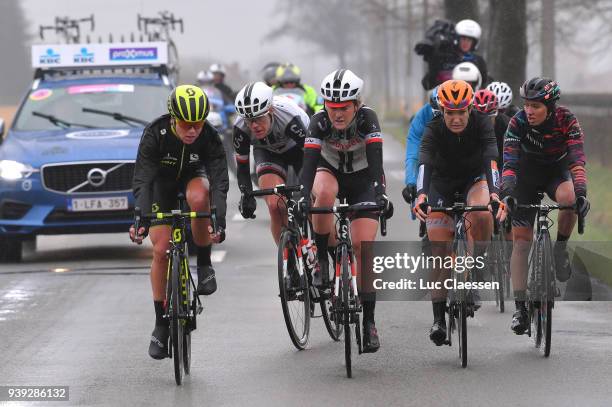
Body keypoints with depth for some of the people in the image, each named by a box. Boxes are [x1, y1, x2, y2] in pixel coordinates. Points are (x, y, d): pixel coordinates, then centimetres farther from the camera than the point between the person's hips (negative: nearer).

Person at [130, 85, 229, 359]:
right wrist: (141, 220, -51)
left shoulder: (209, 137, -29)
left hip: (192, 176, 0)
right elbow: (142, 181, -36)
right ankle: (161, 324, 2)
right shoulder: (155, 134, -32)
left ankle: (204, 265, -15)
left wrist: (219, 222, -50)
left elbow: (219, 181, -35)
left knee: (199, 197, -37)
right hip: (161, 182, 0)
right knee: (161, 250, -11)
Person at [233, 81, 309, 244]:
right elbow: (242, 165, -18)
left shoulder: (288, 116, -41)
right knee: (275, 206, -20)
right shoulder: (241, 127, -32)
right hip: (267, 152, 1)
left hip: (298, 147, -1)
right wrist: (246, 195, -33)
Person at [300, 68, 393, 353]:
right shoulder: (319, 122, -26)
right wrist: (304, 197, -52)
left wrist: (380, 194, -53)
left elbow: (376, 160, -38)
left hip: (362, 180, -1)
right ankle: (322, 261, -17)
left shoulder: (367, 119, -28)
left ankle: (369, 322, -7)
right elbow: (309, 162, -37)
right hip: (330, 172, 1)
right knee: (324, 193, -37)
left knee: (363, 246, -13)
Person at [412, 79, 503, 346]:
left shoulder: (482, 125, -25)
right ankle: (438, 318, -3)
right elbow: (424, 162, -41)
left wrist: (494, 192, -56)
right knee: (440, 250, -9)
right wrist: (421, 194, -60)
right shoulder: (434, 129, -26)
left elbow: (490, 160, -38)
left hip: (474, 178, 0)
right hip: (442, 182, 0)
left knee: (481, 214, -35)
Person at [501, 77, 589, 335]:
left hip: (557, 172, -1)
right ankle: (520, 308, -7)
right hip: (527, 177, 1)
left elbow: (577, 160, -33)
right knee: (521, 241, -9)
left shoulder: (566, 120, -25)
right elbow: (509, 162, -31)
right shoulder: (518, 123, -23)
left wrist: (581, 193, -48)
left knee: (568, 198, -37)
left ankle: (560, 247, -10)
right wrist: (507, 193, -48)